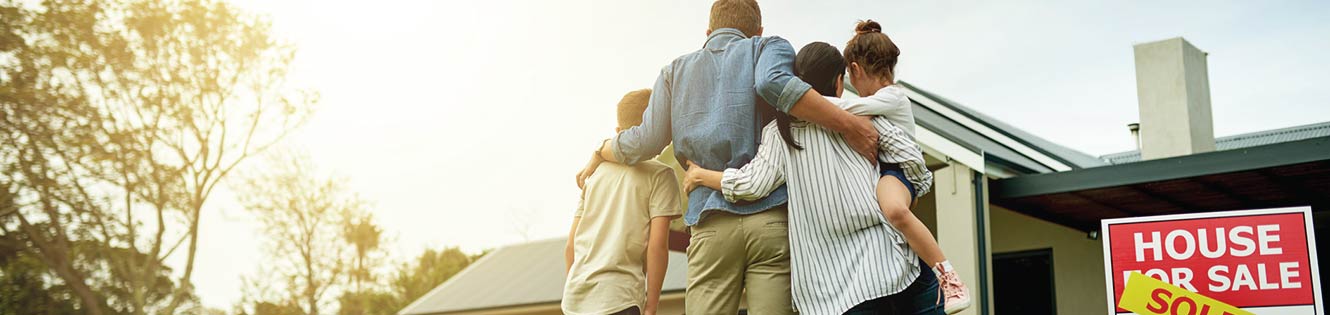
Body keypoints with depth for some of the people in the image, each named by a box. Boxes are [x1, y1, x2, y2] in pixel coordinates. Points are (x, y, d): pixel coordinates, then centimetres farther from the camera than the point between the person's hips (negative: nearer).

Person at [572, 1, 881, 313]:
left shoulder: (676, 70, 19)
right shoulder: (768, 47, 10)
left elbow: (646, 141, 10)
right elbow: (773, 83, -14)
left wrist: (598, 154, 29)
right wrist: (849, 125, -17)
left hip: (712, 226, 2)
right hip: (773, 216, -2)